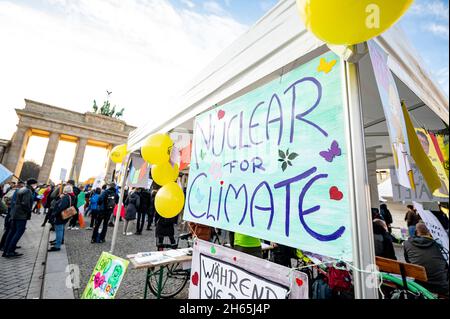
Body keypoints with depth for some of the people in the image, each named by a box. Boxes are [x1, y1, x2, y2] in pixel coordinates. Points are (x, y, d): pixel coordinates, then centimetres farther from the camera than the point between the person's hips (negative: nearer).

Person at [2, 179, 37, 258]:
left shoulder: (22, 189, 15)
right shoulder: (28, 191, -15)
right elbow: (25, 203, -22)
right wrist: (29, 212, -9)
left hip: (15, 214, 10)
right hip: (22, 215, -10)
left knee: (12, 232, 13)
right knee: (19, 232, -3)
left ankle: (6, 251, 18)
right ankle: (10, 251, -1)